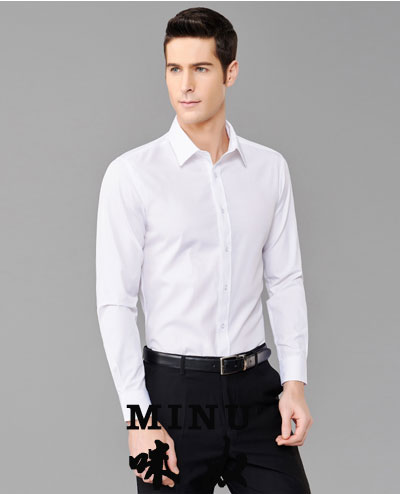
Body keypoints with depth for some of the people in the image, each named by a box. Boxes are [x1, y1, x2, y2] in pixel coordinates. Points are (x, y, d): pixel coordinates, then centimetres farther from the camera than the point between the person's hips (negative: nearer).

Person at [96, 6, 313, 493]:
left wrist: (294, 381, 0)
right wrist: (139, 418, -10)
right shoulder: (131, 173, -5)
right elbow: (115, 303, -6)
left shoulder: (270, 168, 6)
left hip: (256, 386, 3)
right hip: (174, 390, -3)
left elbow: (285, 280, 9)